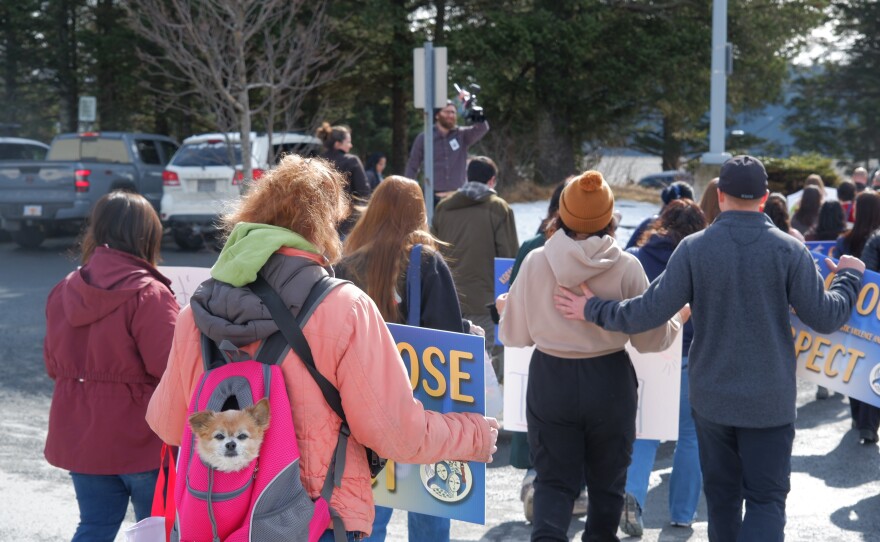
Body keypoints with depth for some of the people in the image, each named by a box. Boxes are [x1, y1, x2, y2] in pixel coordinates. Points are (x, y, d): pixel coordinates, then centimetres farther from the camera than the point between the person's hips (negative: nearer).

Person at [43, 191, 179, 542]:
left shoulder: (63, 291, 2)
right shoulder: (149, 294, -19)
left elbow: (53, 365, 11)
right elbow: (169, 366, -21)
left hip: (80, 436, 6)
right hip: (141, 438, -6)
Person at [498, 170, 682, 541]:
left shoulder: (536, 262, -7)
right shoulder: (626, 267, -11)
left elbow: (515, 335, 2)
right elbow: (650, 339, -5)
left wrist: (506, 310, 24)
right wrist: (676, 322, 16)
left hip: (550, 380, 1)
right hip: (609, 381, 0)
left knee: (554, 480, 9)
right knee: (606, 482, 18)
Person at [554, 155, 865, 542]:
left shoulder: (693, 248, -9)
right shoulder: (789, 250, -9)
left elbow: (650, 311, -12)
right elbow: (825, 318, -6)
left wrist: (594, 310, 3)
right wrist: (849, 277, 13)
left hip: (711, 397, 2)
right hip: (770, 400, -1)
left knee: (721, 494, 18)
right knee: (766, 497, 3)